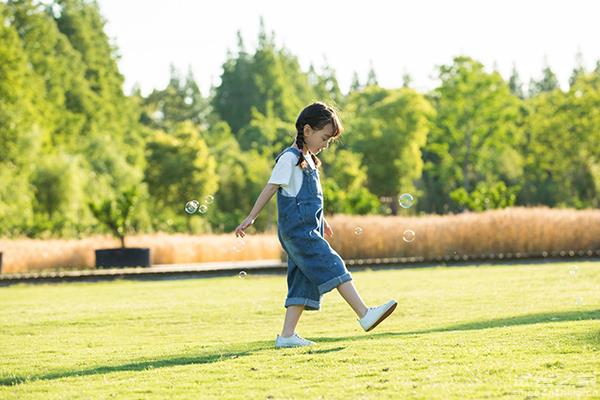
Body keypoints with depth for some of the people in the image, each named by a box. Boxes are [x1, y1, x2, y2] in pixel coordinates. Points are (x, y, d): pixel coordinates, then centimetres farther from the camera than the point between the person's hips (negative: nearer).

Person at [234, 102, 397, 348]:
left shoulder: (308, 159, 20)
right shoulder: (289, 158, -9)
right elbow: (270, 189, -9)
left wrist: (321, 220, 36)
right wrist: (250, 218, -8)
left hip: (307, 231, 10)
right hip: (297, 230, -10)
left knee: (304, 283, 5)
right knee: (333, 267, -15)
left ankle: (287, 335, 3)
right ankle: (365, 315, -20)